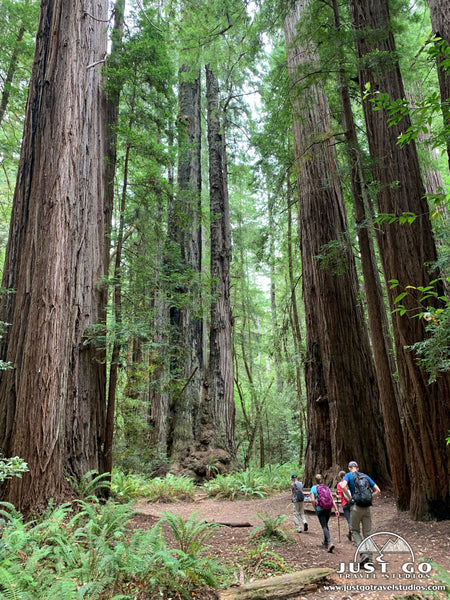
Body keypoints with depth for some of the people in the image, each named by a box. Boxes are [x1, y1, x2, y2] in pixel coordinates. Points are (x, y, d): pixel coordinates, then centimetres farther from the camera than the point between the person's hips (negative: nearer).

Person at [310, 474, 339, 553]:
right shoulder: (327, 488, 10)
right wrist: (336, 510, 1)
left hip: (320, 510, -5)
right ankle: (325, 542, 34)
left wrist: (315, 509, 1)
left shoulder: (314, 488, -1)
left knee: (324, 526, -5)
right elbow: (332, 499, 2)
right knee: (325, 525, 22)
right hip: (328, 509, 5)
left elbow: (312, 500, -12)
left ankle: (330, 542, -23)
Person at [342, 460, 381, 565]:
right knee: (367, 533, 10)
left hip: (356, 507, -4)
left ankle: (363, 553, -5)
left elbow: (343, 486, -18)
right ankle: (369, 559, 8)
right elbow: (378, 490, 10)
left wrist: (350, 497, -5)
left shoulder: (349, 475, 2)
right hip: (367, 508, 4)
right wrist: (368, 499, 13)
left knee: (355, 531, 12)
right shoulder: (365, 476, 13)